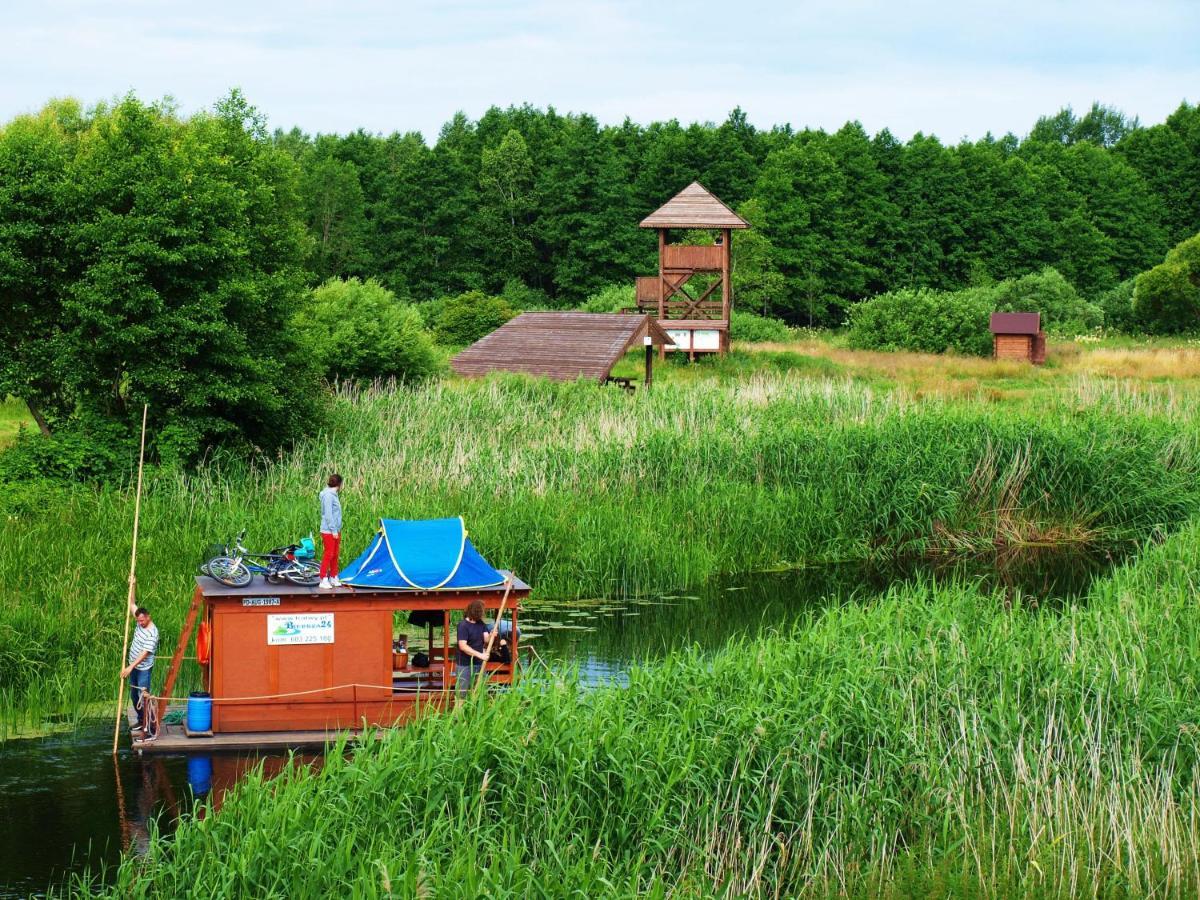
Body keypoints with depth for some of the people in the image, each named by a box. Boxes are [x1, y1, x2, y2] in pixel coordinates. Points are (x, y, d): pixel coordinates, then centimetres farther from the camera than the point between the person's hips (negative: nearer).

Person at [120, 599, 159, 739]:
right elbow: (132, 605, 12)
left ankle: (149, 729, -15)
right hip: (134, 666, 9)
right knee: (134, 696, 19)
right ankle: (141, 721, 35)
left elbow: (145, 653, -28)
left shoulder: (152, 632, -23)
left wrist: (131, 667, -33)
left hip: (144, 669, -9)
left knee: (144, 698, -13)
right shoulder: (140, 623, 1)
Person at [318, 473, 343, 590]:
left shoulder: (333, 495, 13)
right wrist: (334, 530, -18)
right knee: (328, 555, -8)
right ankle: (323, 580, -5)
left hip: (335, 530, 9)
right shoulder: (328, 495, -16)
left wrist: (338, 530, 15)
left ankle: (333, 577, 21)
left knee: (335, 555, 13)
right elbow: (328, 514, -19)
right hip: (328, 531, -9)